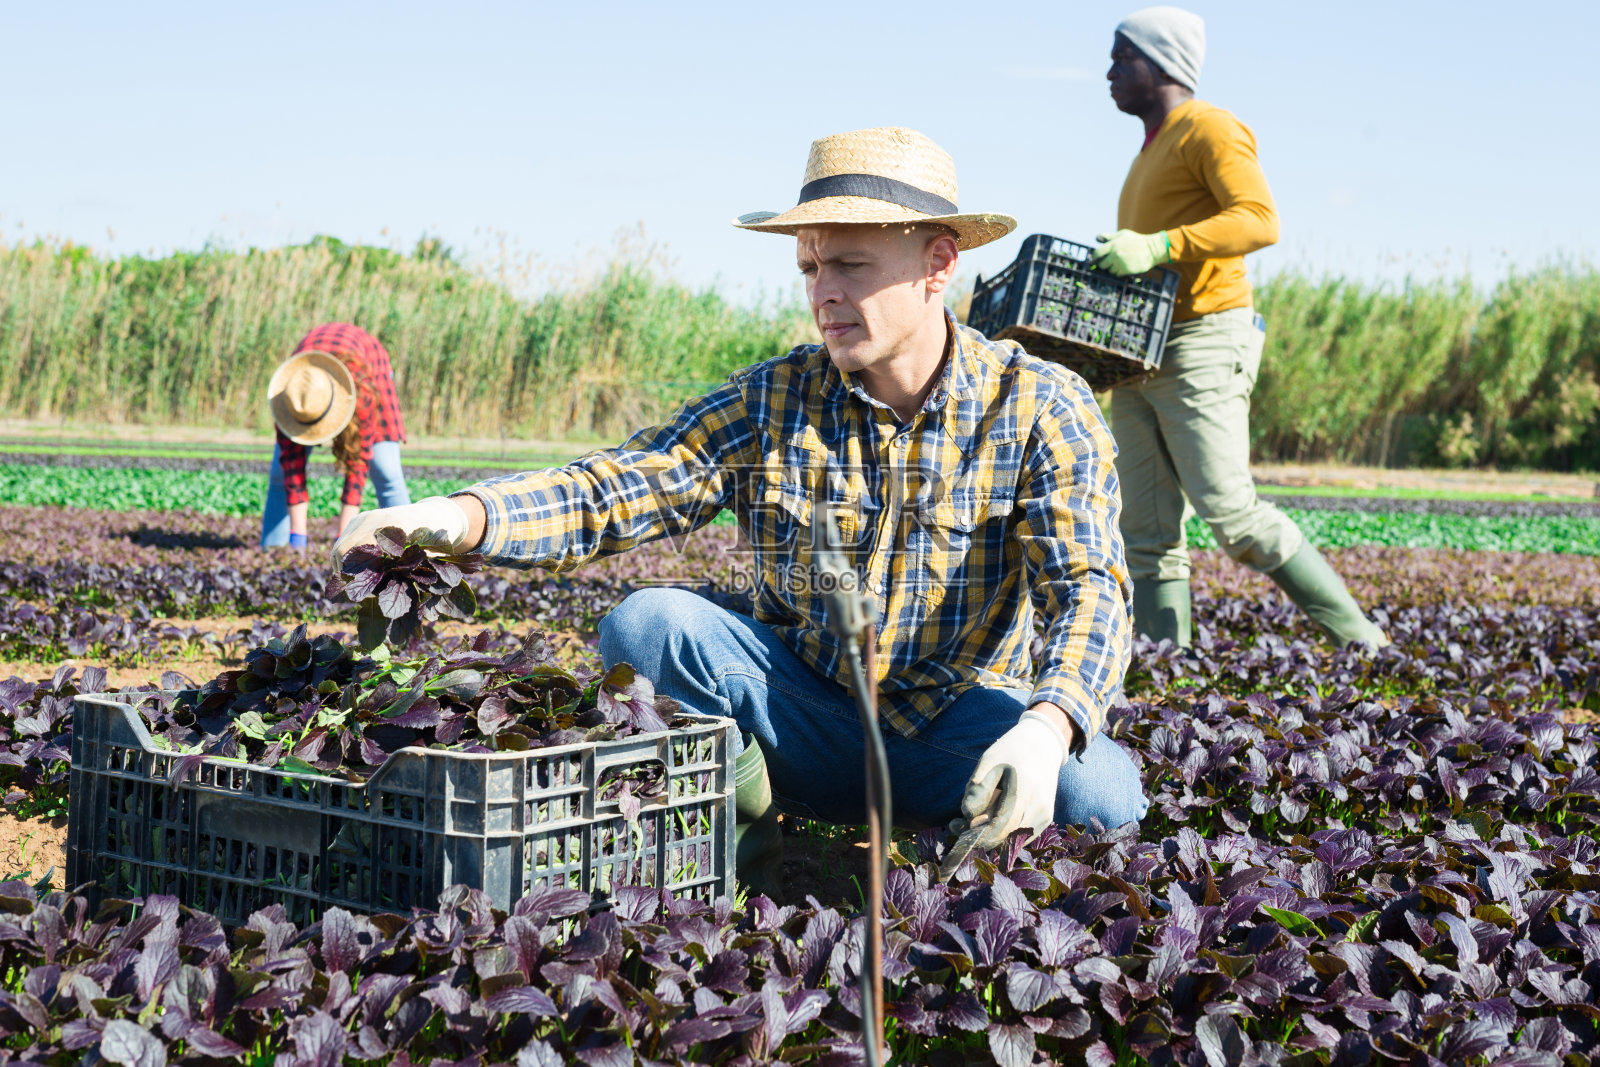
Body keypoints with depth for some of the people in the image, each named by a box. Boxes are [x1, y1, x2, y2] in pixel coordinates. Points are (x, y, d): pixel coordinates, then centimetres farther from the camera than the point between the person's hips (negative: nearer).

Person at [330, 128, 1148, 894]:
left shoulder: (1040, 408, -8)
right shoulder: (773, 400, -2)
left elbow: (1089, 589, -18)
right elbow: (614, 491, -9)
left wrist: (1047, 726, -40)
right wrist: (459, 517, -29)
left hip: (956, 733, -1)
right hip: (805, 722, 2)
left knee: (1099, 794, -31)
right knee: (644, 625, -22)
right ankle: (737, 827, -4)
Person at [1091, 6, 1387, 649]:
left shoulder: (1208, 130, -5)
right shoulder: (1151, 150, 23)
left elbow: (1259, 220, -20)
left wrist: (1158, 246, -29)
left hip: (1203, 347, -9)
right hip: (1140, 355, 9)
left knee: (1231, 514, -14)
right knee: (1146, 530, 2)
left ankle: (1359, 639, -5)